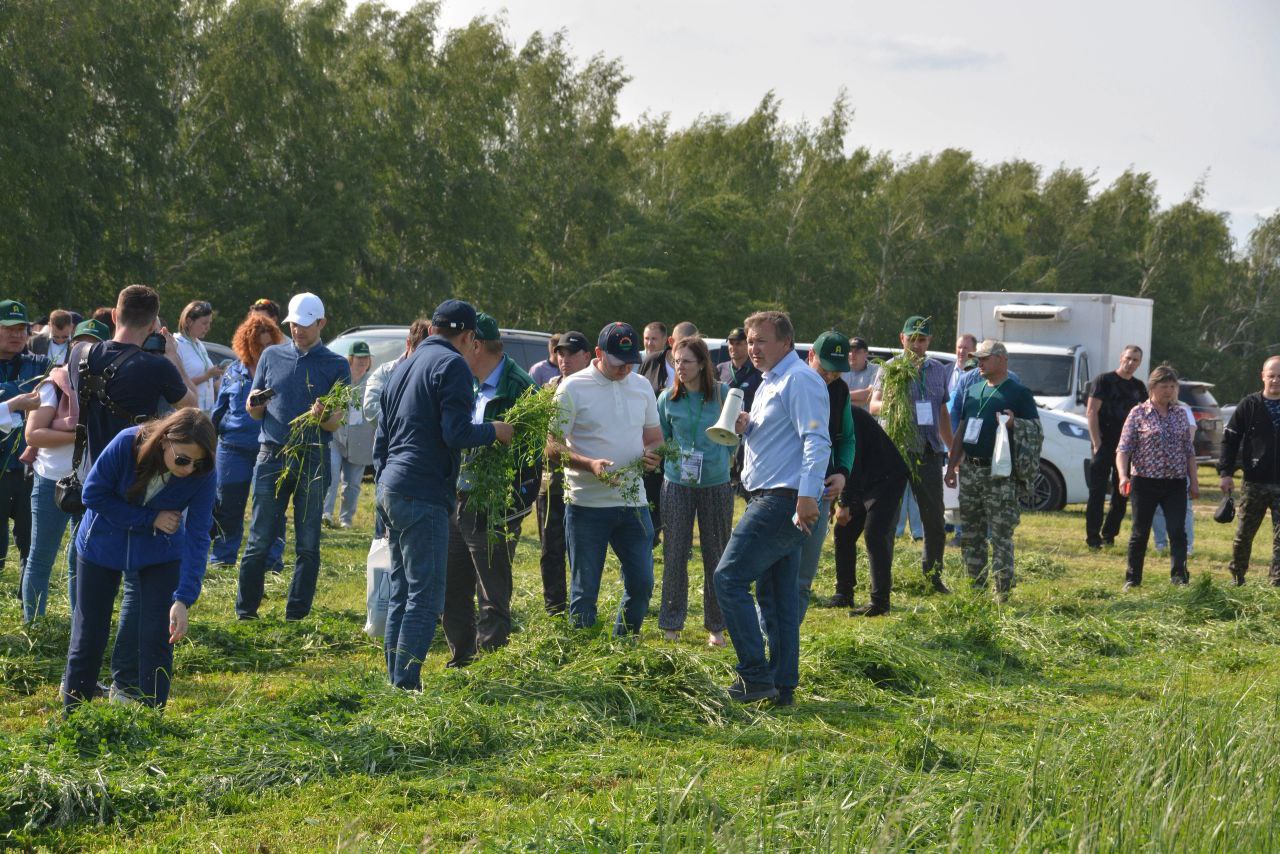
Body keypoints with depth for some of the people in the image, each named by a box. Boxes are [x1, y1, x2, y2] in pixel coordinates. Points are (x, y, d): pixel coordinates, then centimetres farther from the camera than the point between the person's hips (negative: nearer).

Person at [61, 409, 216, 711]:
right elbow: (93, 494, -19)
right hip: (103, 544, 0)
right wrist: (150, 519, -25)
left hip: (160, 552, 1)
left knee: (156, 637, -7)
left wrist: (183, 600, -34)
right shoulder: (127, 444, -30)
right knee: (89, 637, 5)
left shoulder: (203, 476, -26)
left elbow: (197, 538, -26)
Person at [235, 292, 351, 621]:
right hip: (272, 457, 1)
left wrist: (323, 416, -24)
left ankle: (297, 615, 8)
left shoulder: (336, 365, 4)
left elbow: (336, 422, -2)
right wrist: (255, 403, -10)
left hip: (313, 460, -1)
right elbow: (253, 411, 13)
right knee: (259, 541, -1)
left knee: (308, 545, 3)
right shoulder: (272, 356, 10)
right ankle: (245, 611, 6)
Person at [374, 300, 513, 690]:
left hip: (390, 490, 9)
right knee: (426, 598, -6)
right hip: (423, 496, -9)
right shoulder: (453, 365, -8)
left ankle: (396, 683, 16)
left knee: (401, 595, 14)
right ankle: (407, 684, -9)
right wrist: (494, 431, 0)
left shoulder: (405, 366, 20)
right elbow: (457, 434, -17)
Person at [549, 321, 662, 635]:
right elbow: (553, 448, -9)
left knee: (641, 584, 7)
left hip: (633, 501, 5)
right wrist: (590, 464, -26)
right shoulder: (572, 388, -7)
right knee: (585, 590, 2)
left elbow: (654, 436, 19)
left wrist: (652, 452, -6)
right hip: (587, 503, -5)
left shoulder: (642, 386, 10)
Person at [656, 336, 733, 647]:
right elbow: (659, 440, 11)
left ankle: (716, 626, 15)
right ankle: (671, 625, 10)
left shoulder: (724, 394, -3)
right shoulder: (668, 398, 0)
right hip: (677, 483, 1)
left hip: (716, 484, -1)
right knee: (675, 554, 1)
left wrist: (722, 459, -5)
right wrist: (672, 458, -5)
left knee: (716, 555, 5)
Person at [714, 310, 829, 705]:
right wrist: (746, 428, 7)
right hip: (771, 500, 11)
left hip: (782, 500, -11)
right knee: (777, 595, 11)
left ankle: (755, 676, -11)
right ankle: (782, 687, 15)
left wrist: (807, 495, -29)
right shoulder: (770, 382, 21)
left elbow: (817, 441, -21)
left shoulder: (799, 381, -12)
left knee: (729, 578, -12)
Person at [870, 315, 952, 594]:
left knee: (935, 518, 6)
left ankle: (933, 575, 16)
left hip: (929, 450, 4)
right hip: (897, 450, -4)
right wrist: (889, 403, -33)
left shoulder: (938, 370, 14)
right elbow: (874, 405, -11)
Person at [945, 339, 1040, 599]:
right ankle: (976, 585, 18)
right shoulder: (972, 392, 17)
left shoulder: (1019, 393, -2)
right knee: (970, 534, 10)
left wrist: (1014, 423, -26)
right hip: (969, 470, 7)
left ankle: (1003, 591, -4)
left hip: (999, 474, -7)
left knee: (1001, 534, -7)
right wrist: (951, 466, 16)